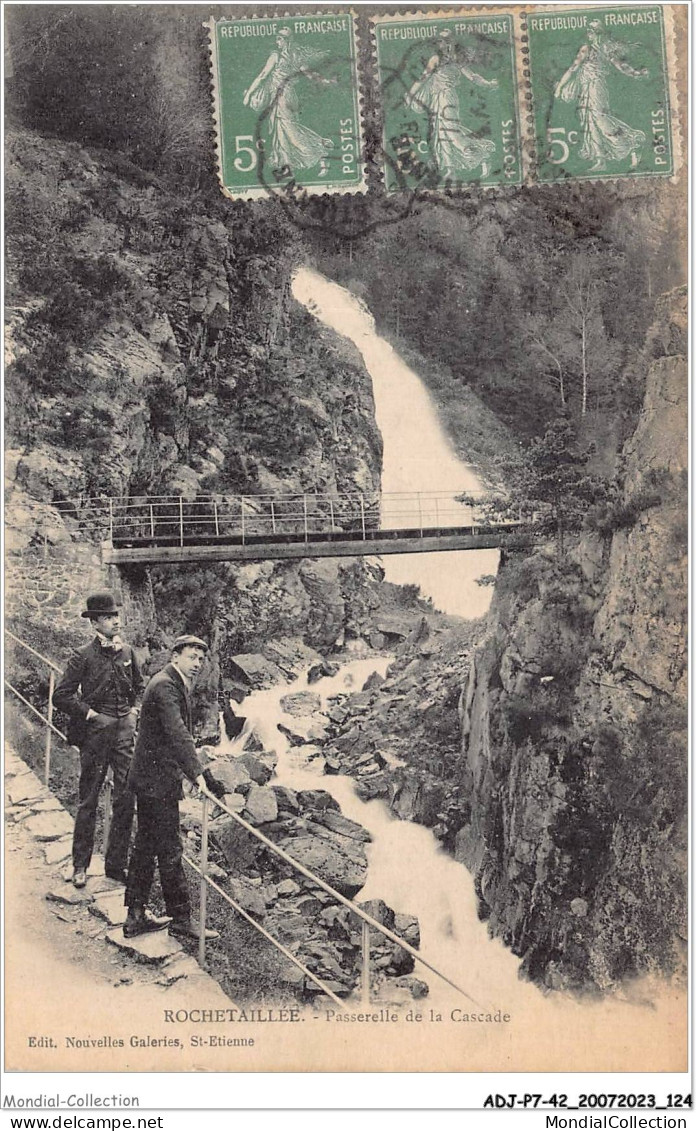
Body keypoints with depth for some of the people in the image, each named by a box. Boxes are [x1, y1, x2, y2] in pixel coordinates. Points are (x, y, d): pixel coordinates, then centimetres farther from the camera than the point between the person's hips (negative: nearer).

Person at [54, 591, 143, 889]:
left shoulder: (127, 652, 7)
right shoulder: (84, 656, -8)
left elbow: (140, 687, 23)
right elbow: (60, 696, -7)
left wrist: (135, 710, 10)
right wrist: (88, 713, -11)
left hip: (126, 731, 4)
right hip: (95, 732, -4)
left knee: (126, 800, 4)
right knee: (88, 800, 5)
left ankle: (116, 864, 15)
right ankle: (80, 865, 17)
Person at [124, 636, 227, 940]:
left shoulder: (176, 684, 13)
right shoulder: (165, 686, -19)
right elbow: (177, 733, -31)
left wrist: (195, 770, 32)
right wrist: (199, 773, -37)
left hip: (148, 778, 11)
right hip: (157, 781, -11)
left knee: (146, 846, 15)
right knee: (170, 850, -1)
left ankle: (136, 915, 24)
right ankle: (180, 919, 8)